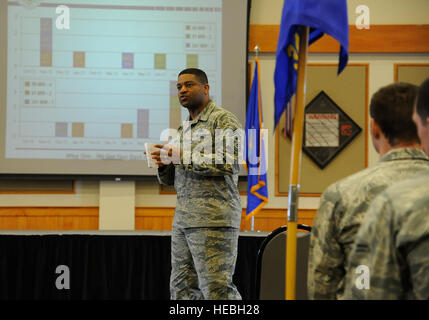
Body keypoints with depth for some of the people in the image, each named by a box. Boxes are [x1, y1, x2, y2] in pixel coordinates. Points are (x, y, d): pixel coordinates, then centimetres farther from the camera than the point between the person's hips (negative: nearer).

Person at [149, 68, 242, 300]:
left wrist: (183, 157, -16)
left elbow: (228, 164, -17)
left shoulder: (224, 120, -3)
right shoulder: (183, 129, 21)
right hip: (182, 220, 8)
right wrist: (164, 165, -1)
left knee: (217, 289, -11)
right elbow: (171, 180, 23)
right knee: (181, 289, 7)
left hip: (213, 219, -8)